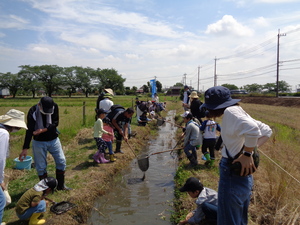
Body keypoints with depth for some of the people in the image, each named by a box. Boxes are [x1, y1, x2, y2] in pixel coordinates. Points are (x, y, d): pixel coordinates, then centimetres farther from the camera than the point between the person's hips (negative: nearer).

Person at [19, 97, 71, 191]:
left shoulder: (54, 106, -15)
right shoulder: (32, 111, -20)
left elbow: (56, 123, -12)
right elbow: (29, 130, -21)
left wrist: (43, 130, -26)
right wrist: (25, 148, -24)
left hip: (54, 140, 3)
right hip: (39, 142, -2)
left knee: (61, 162, 6)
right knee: (41, 167, 4)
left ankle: (61, 185, 23)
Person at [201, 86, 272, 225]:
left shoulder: (230, 111, -17)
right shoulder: (239, 112, 9)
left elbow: (252, 129, -34)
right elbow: (267, 131, 13)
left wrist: (247, 154, -24)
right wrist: (253, 148, 5)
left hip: (232, 175, -10)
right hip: (243, 175, 10)